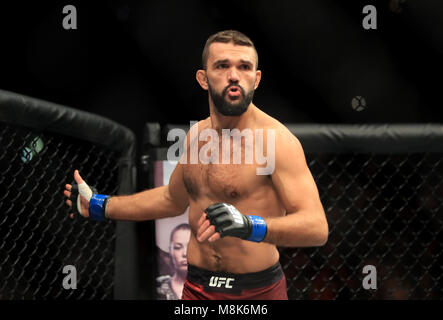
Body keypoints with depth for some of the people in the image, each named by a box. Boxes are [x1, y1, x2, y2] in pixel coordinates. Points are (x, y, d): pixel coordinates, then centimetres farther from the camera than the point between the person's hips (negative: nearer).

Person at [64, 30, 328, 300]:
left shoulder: (276, 138, -16)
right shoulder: (197, 134, 4)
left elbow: (317, 227, -23)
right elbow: (173, 199, 21)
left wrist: (249, 226, -38)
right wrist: (98, 206, 23)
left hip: (258, 290, -5)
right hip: (197, 287, 5)